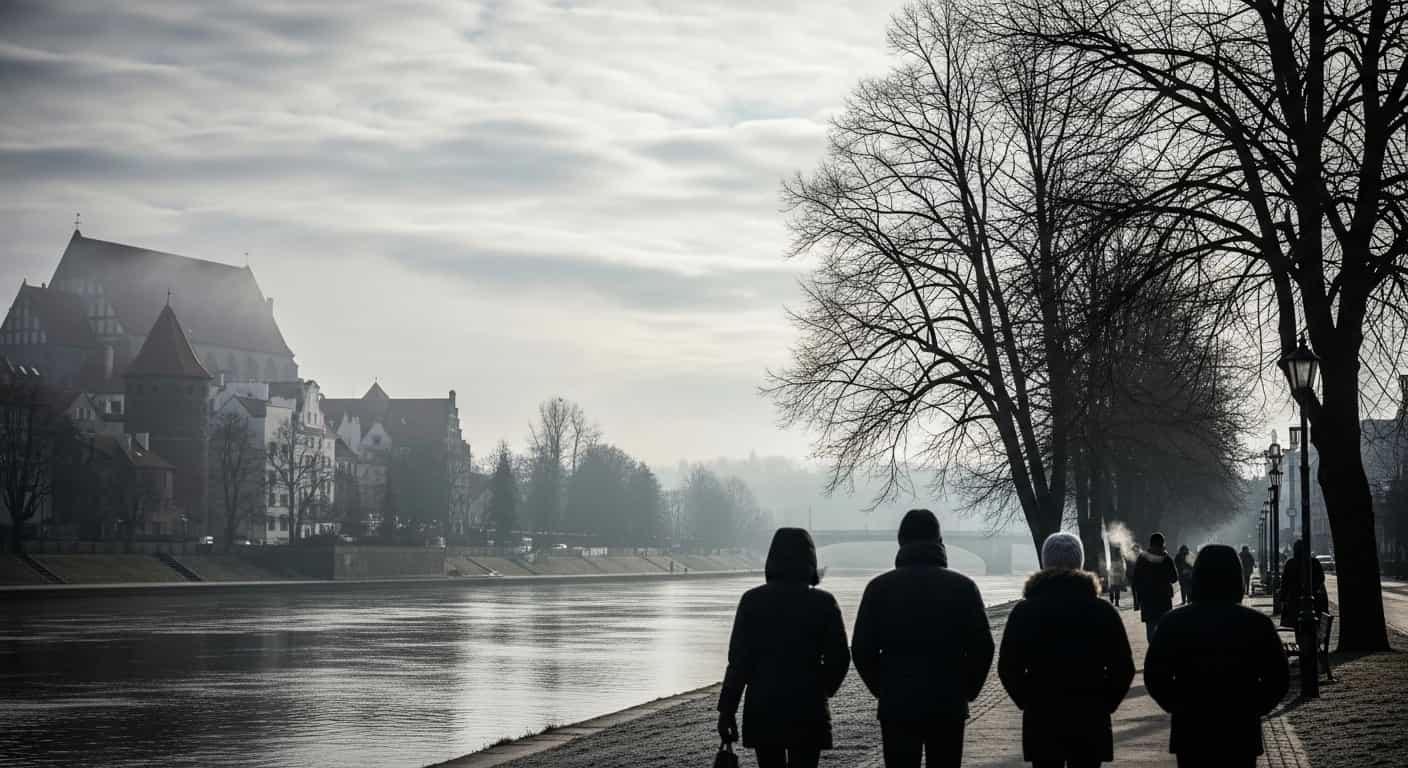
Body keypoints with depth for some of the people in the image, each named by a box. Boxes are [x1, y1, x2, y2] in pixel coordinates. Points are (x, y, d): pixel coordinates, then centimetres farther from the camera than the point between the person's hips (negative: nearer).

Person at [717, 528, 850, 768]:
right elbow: (839, 658, -4)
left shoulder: (752, 601, -3)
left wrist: (727, 708, -1)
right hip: (808, 712, -1)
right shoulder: (823, 603, -4)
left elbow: (738, 660, -5)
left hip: (762, 710, 1)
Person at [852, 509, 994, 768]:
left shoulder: (880, 588, 0)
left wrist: (882, 688, 10)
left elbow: (862, 649, -1)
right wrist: (966, 690, 8)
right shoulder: (963, 587, -1)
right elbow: (982, 647, -3)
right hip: (949, 707, 0)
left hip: (896, 706, 0)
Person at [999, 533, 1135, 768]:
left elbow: (1007, 669, -2)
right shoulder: (1102, 611, -2)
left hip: (1039, 722, 0)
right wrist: (1105, 704, 7)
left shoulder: (1023, 611, -1)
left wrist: (1028, 702, 8)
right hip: (1090, 721, 0)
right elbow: (1124, 669, -2)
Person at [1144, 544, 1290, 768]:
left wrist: (1178, 707, 8)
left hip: (1190, 734, 0)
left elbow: (1154, 675, -3)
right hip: (1241, 733, 0)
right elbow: (1278, 678, -3)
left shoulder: (1173, 623, -4)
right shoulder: (1258, 624, -4)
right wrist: (1252, 708, 7)